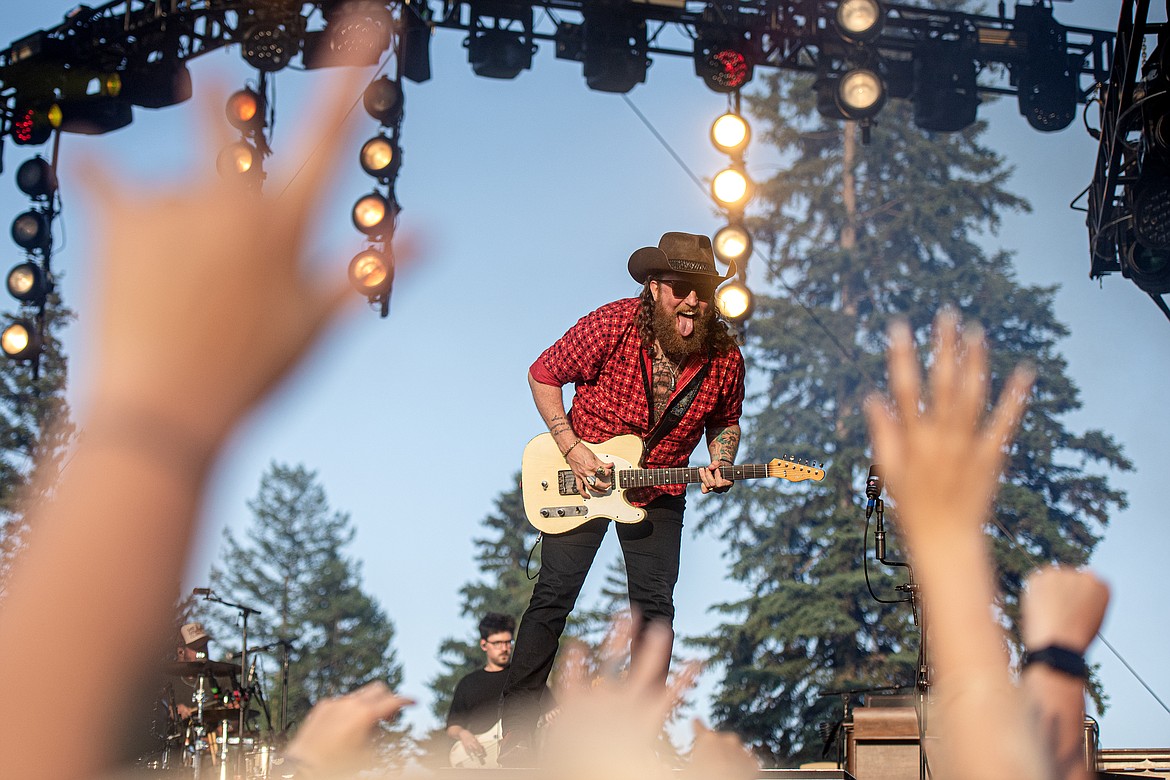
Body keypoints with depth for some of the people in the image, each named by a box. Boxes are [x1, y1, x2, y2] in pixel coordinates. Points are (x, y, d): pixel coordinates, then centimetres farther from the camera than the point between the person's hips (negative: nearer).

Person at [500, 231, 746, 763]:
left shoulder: (724, 358, -11)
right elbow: (542, 375, -10)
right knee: (553, 597, -4)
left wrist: (720, 465, -12)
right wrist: (573, 450, -16)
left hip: (659, 494, 3)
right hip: (583, 481, -3)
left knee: (655, 607, 1)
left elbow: (725, 423, 9)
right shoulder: (612, 325, -21)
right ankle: (517, 733, 2)